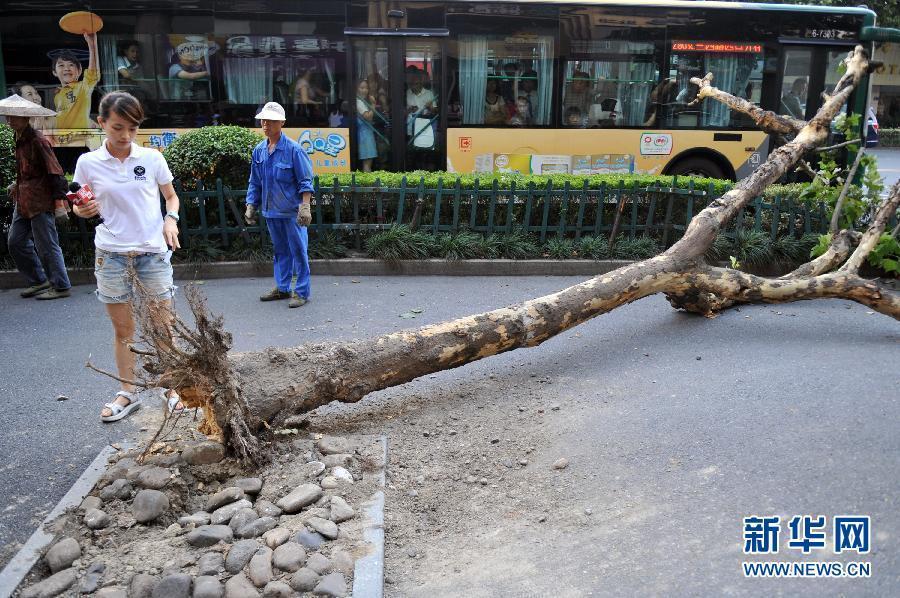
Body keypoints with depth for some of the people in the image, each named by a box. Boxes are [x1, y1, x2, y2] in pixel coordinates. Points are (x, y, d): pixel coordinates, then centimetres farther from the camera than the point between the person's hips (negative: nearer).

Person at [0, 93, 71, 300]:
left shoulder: (37, 141, -14)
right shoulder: (20, 140, 13)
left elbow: (55, 172, -17)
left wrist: (59, 201, -20)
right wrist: (17, 186, 18)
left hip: (40, 202, -10)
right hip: (23, 202, 10)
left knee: (46, 246, -4)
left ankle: (60, 287, 7)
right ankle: (38, 281, 24)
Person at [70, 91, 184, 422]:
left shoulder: (152, 158, -1)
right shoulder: (88, 163, 1)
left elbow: (171, 197, 10)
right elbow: (83, 207, 10)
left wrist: (171, 219, -9)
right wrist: (83, 209, -13)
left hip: (153, 251, -1)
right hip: (111, 254, 1)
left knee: (163, 326, 2)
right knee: (122, 329, 9)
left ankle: (173, 389, 15)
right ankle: (127, 393, 22)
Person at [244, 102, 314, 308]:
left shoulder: (293, 149, -10)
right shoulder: (259, 150, 7)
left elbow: (305, 182, -10)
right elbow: (255, 182, 16)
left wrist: (305, 207, -17)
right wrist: (251, 206, 12)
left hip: (292, 211, -6)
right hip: (271, 210, 6)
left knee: (298, 251, 1)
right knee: (280, 250, 16)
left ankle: (302, 291, 8)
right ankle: (282, 287, 27)